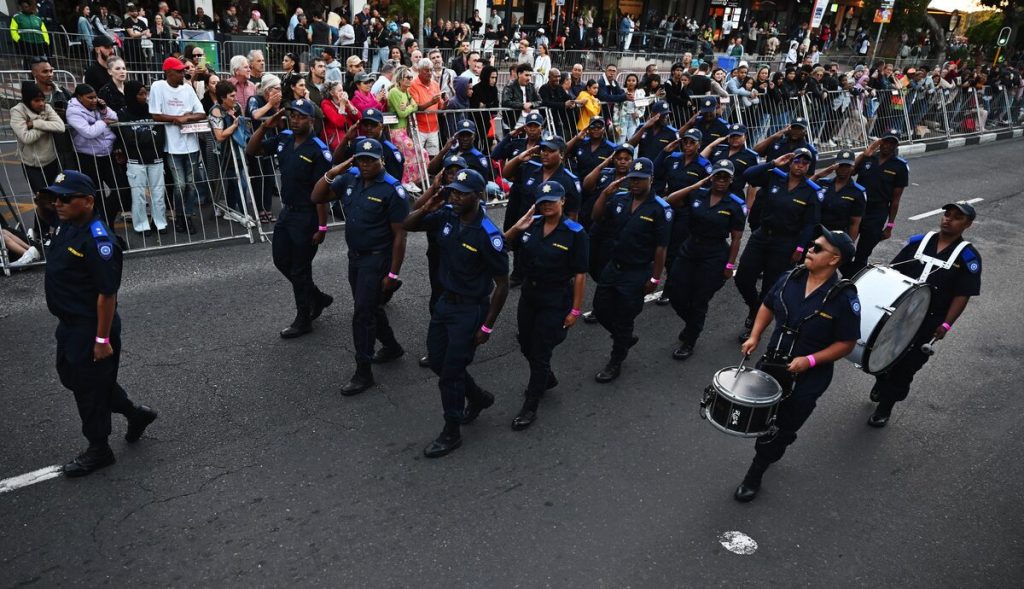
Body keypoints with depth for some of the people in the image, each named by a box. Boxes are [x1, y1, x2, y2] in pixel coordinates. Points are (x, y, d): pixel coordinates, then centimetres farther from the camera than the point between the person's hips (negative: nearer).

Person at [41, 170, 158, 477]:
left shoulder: (98, 240, -26)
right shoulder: (66, 227, 3)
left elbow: (107, 294, -25)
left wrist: (102, 339, -22)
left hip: (90, 329, -10)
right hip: (69, 324, 10)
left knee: (90, 388, 6)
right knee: (72, 377, 22)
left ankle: (98, 450, 27)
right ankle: (135, 413, 37)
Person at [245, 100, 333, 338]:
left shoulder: (318, 150, -18)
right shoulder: (284, 139, 2)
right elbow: (251, 151, 8)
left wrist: (322, 226, -19)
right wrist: (265, 126, -6)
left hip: (306, 216, -8)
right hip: (287, 211, 8)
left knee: (300, 269, 4)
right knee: (281, 261, 17)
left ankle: (303, 321, 22)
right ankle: (317, 298, 37)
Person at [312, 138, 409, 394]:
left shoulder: (393, 190, -17)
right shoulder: (350, 179, 1)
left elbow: (399, 235, -16)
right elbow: (317, 198, 4)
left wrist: (393, 274, -16)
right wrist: (331, 173, -11)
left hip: (377, 260, -7)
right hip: (355, 256, 7)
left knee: (363, 314, -5)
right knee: (370, 307, 19)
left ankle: (364, 372, 8)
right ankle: (392, 347, 41)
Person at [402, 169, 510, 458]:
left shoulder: (489, 236, -23)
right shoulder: (446, 215, -5)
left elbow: (502, 285, -16)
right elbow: (408, 225, 6)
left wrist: (487, 326, -14)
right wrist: (426, 208, -15)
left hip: (470, 309, -7)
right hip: (445, 301, 7)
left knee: (451, 371, 1)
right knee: (436, 360, 17)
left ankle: (452, 433, 23)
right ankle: (478, 397, 42)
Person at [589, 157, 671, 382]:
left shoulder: (660, 209, -14)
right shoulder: (619, 199, -1)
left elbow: (661, 247, -12)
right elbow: (597, 217, 1)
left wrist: (654, 279, -11)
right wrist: (605, 192, -12)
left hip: (637, 273, -5)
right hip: (613, 266, 6)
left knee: (623, 319, 7)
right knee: (600, 309, 15)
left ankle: (615, 363, 28)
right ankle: (625, 338, 42)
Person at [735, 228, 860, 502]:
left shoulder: (844, 297, -20)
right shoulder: (791, 278, -6)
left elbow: (846, 343, -13)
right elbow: (768, 305, 10)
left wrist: (810, 360, -23)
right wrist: (754, 336, -3)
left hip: (808, 377, -5)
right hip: (771, 363, 5)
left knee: (779, 430, 10)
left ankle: (755, 474, 30)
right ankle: (783, 436, 50)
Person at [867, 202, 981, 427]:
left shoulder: (968, 256, -8)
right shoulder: (918, 241, 2)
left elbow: (963, 295, -10)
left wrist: (946, 324, -16)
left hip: (929, 320, -3)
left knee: (907, 363, 5)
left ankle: (885, 406, 21)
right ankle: (881, 382, 46)